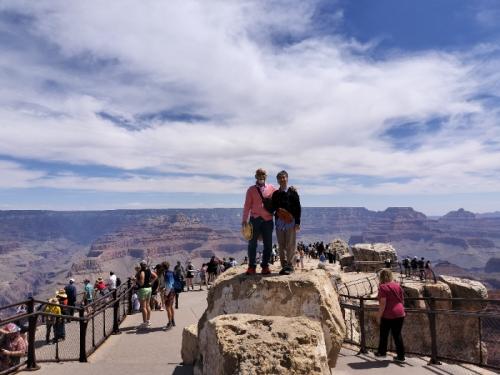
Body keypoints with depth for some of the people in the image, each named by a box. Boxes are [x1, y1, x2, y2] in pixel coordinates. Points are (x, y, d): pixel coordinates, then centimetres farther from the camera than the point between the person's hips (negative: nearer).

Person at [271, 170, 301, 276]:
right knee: (281, 246, 7)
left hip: (290, 222, -4)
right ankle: (284, 266, 16)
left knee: (290, 246, -2)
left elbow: (298, 208, -2)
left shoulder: (293, 192, 1)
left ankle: (290, 266, 7)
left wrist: (297, 222, -7)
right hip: (279, 222, 4)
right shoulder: (275, 194, 12)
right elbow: (273, 207, 16)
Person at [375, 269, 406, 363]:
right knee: (397, 334, 12)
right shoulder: (397, 285, 5)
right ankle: (401, 356, 13)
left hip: (388, 315, -5)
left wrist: (379, 316, -10)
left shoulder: (383, 287, -14)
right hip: (400, 314, 5)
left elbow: (383, 303, -17)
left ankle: (382, 352, 27)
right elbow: (402, 300, 11)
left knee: (384, 334, 13)